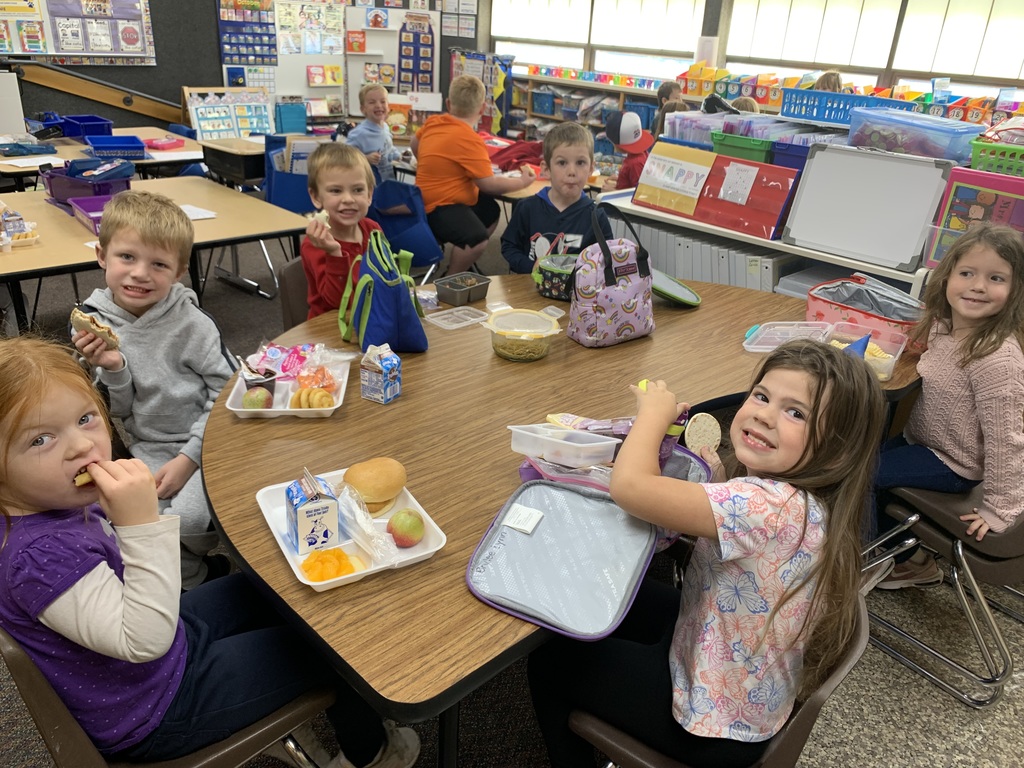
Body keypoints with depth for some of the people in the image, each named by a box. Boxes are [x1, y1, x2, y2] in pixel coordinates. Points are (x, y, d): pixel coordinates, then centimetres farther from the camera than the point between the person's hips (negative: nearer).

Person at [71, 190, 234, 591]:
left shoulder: (191, 324, -14)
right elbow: (119, 413, 3)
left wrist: (190, 457, -15)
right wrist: (112, 370, -18)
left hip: (206, 441, -4)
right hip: (148, 448, 4)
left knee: (185, 519, -22)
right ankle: (199, 576, 14)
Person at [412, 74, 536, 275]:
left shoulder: (433, 122, 3)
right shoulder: (469, 139, -21)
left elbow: (414, 143, 23)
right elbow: (488, 184, -19)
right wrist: (522, 182, -4)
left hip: (431, 198, 10)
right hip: (441, 206, -10)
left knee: (491, 210, 27)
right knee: (477, 238, -33)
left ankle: (462, 264, 29)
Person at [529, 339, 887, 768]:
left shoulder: (771, 508, -36)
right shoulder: (800, 499, -9)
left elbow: (629, 486, -40)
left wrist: (655, 410, -23)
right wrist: (718, 483, -6)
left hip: (721, 730, -8)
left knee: (551, 660, 10)